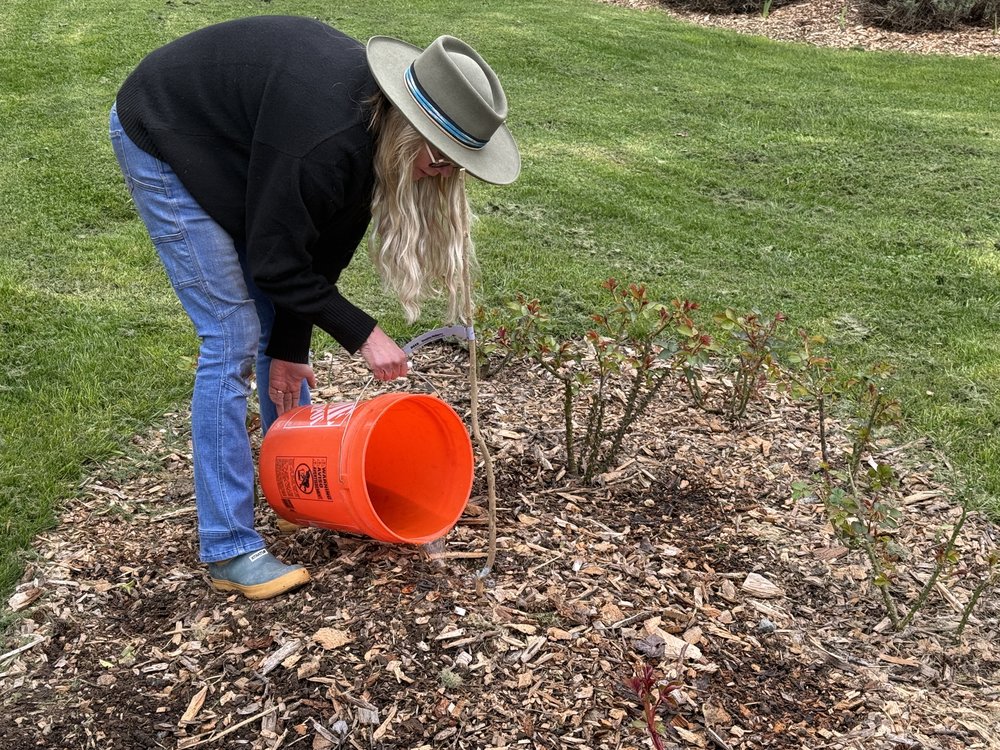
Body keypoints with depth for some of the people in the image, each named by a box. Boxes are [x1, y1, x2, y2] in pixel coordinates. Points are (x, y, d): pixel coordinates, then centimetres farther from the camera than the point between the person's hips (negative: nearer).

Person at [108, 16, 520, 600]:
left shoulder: (377, 121, -12)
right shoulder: (324, 138, -38)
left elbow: (323, 248, -7)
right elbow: (276, 262, -27)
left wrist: (291, 346, -5)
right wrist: (363, 334, -22)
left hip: (232, 151, 8)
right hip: (161, 141, -8)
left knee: (277, 326, 8)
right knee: (233, 340, -12)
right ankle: (230, 551, -4)